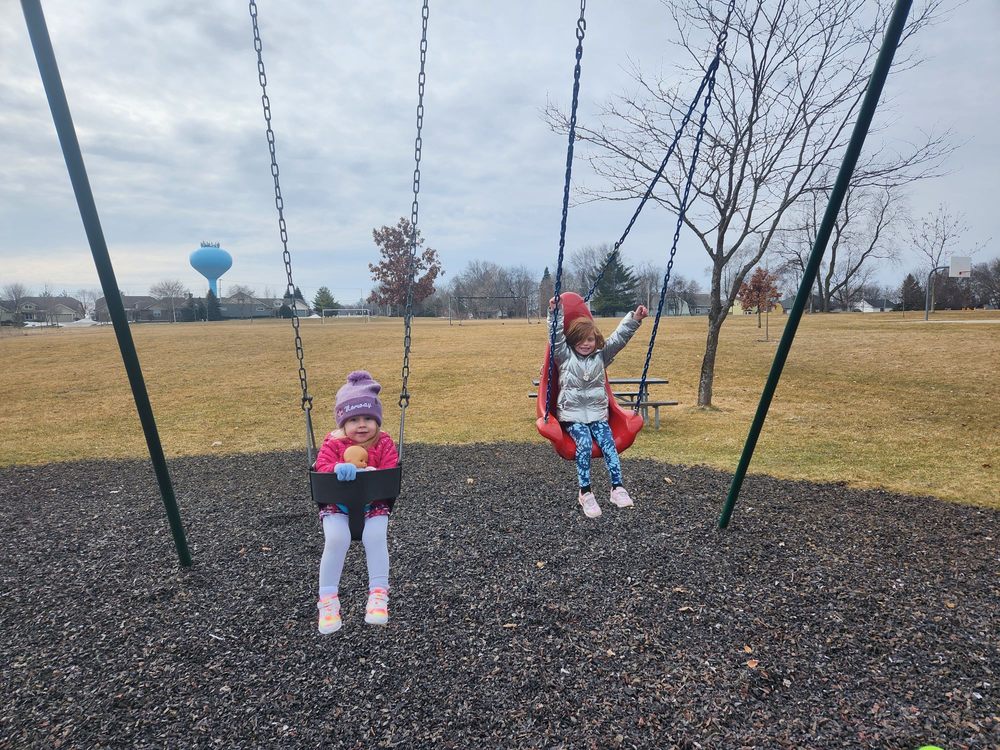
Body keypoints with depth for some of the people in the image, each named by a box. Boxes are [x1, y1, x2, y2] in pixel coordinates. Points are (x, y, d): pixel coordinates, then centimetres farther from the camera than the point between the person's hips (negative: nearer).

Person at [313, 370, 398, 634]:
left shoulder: (384, 443, -2)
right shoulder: (333, 443, -2)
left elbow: (391, 472, -10)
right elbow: (322, 467, -13)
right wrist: (337, 469, -35)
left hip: (374, 503, 0)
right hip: (337, 504, 0)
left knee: (375, 537, -25)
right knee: (336, 539, -23)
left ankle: (379, 593, -13)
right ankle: (328, 599, -8)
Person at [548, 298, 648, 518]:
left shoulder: (601, 355, 10)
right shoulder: (565, 356, 3)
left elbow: (619, 337, 3)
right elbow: (557, 335, -10)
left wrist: (634, 318, -7)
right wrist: (555, 311, -21)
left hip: (597, 413, 3)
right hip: (572, 414, -3)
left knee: (608, 444, -18)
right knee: (584, 444, -24)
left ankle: (617, 488, -14)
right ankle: (585, 492, -17)